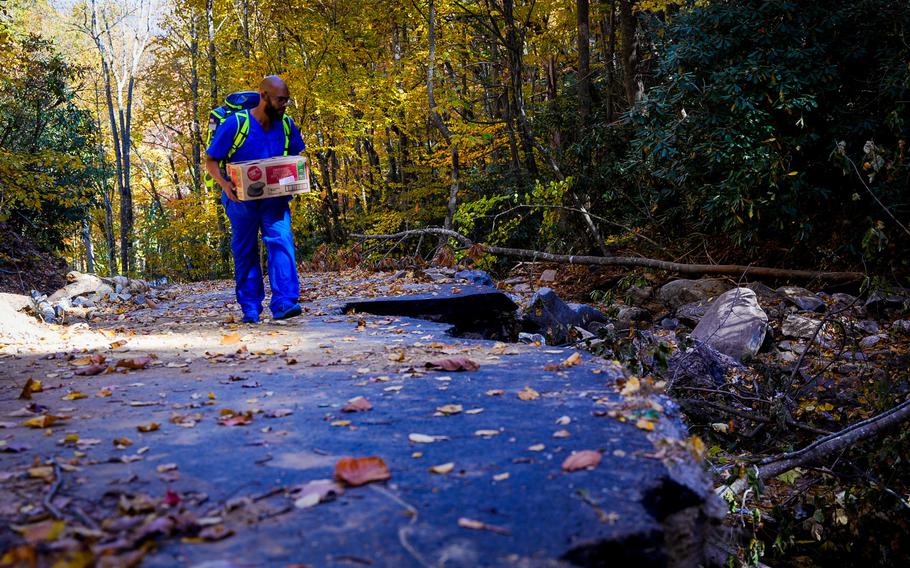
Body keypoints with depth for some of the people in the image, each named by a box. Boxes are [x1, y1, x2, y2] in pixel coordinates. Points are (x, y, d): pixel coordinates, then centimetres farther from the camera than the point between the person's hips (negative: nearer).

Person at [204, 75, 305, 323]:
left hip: (274, 198, 2)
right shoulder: (235, 124, -10)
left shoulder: (286, 125, 2)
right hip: (241, 198, -2)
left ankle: (284, 303, -22)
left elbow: (295, 157, 17)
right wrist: (224, 184, -25)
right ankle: (250, 308, 16)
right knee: (245, 252, 6)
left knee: (281, 240, -18)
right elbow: (211, 160, -6)